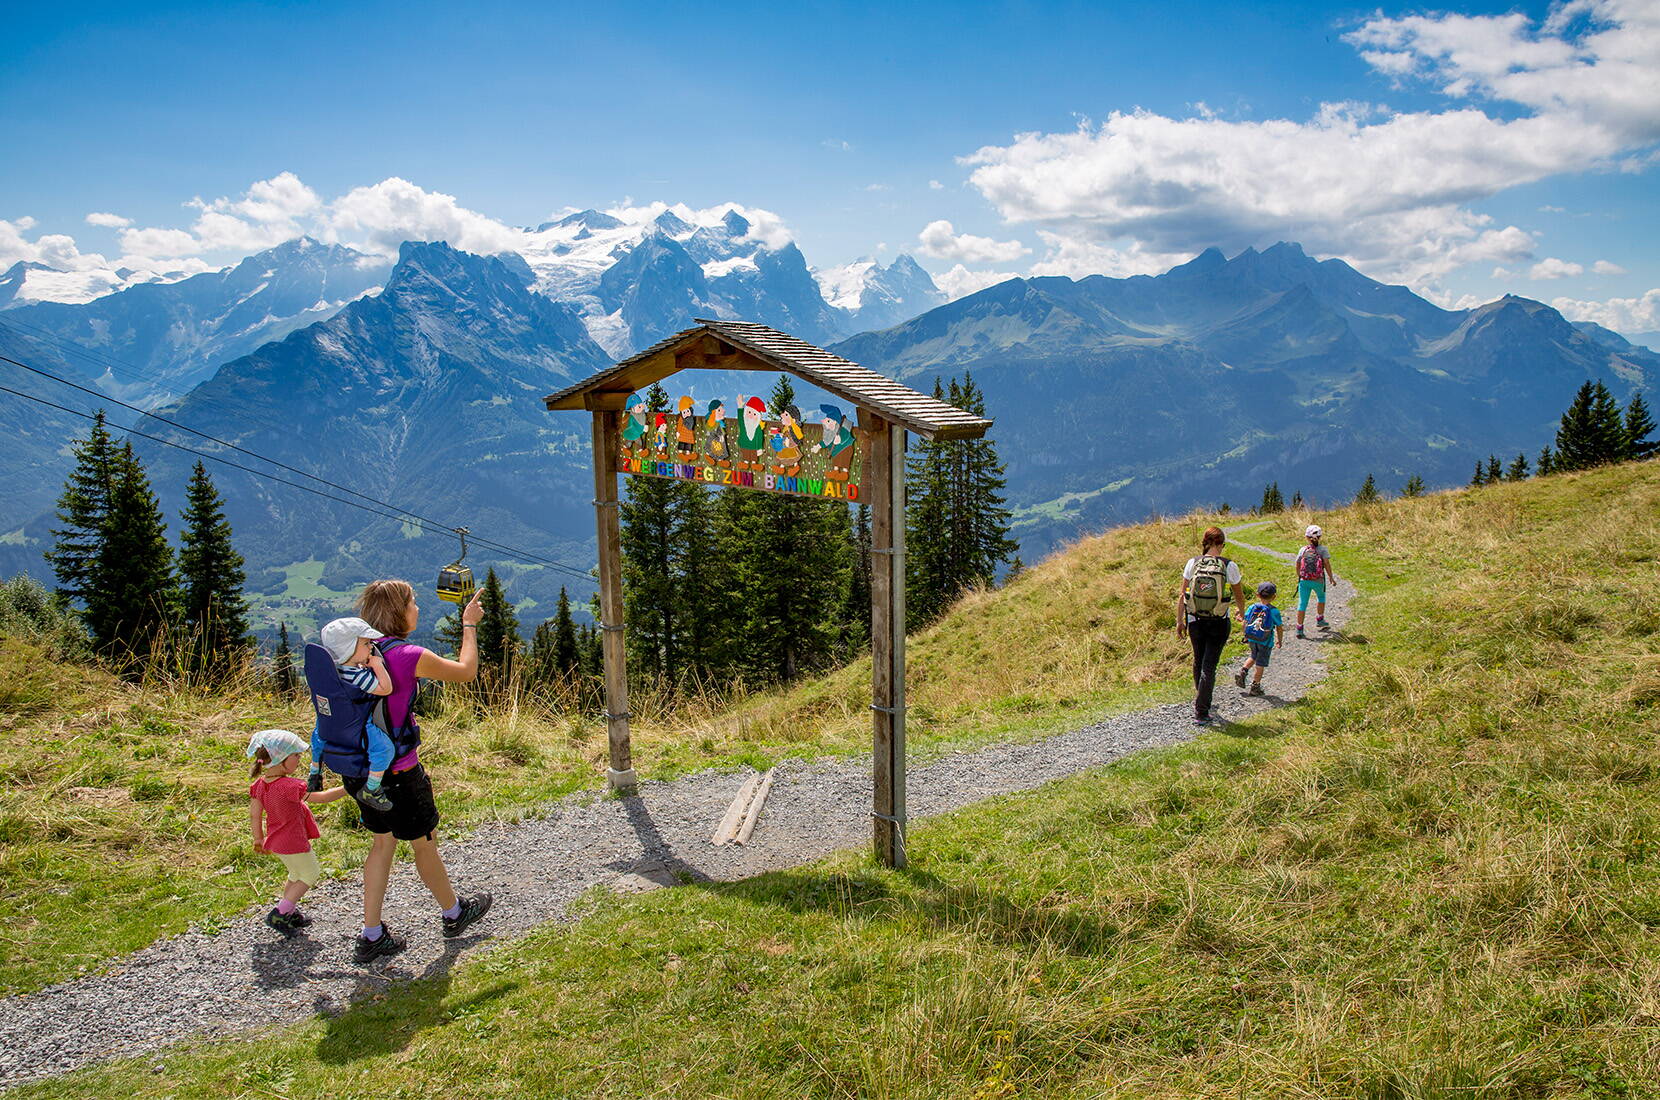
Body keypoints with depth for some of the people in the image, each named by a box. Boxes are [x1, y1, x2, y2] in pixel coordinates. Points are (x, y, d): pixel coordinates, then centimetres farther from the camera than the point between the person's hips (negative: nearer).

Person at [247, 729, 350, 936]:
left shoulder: (259, 784, -5)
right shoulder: (289, 786, -30)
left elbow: (254, 815, 3)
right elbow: (321, 797, -26)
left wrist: (259, 839, 16)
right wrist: (348, 789, -18)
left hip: (275, 841, 8)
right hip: (293, 843, -8)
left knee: (296, 875, 27)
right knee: (310, 874, 12)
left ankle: (289, 913, 37)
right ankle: (279, 914, 9)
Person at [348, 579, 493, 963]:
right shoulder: (407, 656, -21)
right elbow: (466, 671, -6)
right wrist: (469, 625, 4)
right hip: (397, 772, -7)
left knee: (383, 842, 20)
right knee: (425, 844, 13)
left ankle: (372, 936, 24)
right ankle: (454, 914, 34)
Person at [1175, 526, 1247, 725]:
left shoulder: (1192, 563, -5)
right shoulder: (1229, 566, -10)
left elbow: (1181, 595, -1)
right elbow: (1239, 596, 4)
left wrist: (1180, 621, 9)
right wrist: (1243, 614, 24)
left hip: (1195, 621, 3)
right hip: (1219, 623, -3)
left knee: (1198, 661, 23)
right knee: (1209, 665, 1)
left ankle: (1201, 699, 43)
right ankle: (1200, 713, -2)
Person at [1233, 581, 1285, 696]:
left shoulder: (1252, 608, -3)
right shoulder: (1274, 611, -11)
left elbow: (1245, 623, 3)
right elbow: (1279, 628, -4)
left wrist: (1245, 636, 17)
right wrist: (1280, 640, 11)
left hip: (1252, 639, 4)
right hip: (1265, 642, -4)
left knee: (1253, 657, 27)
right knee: (1260, 663, 6)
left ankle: (1242, 672, 9)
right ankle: (1255, 686, 12)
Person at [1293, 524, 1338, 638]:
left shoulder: (1302, 550, 2)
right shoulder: (1323, 550, -6)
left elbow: (1297, 566, 8)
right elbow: (1327, 564, -12)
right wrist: (1331, 577, 1)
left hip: (1304, 580, 1)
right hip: (1318, 581, -1)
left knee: (1302, 603, 3)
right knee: (1321, 597, 29)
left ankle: (1299, 629, 0)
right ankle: (1319, 619, 38)